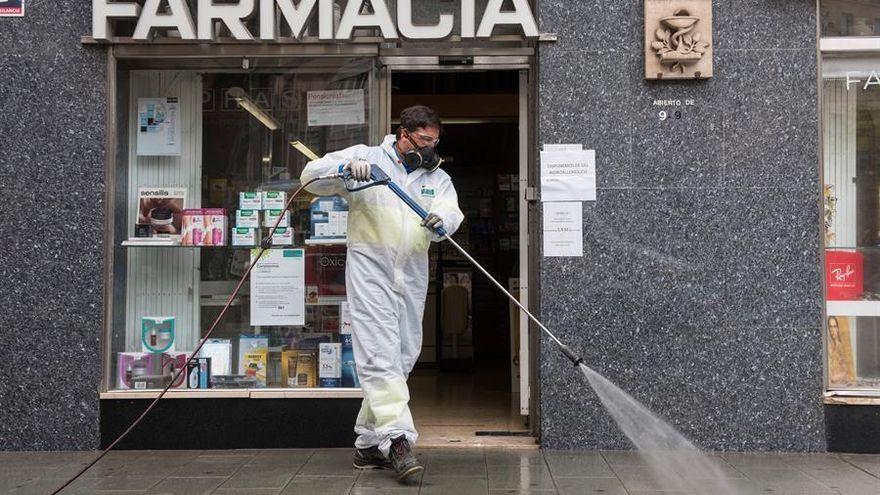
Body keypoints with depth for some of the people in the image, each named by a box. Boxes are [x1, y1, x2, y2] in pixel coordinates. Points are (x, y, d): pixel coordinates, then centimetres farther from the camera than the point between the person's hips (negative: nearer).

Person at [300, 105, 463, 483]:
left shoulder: (438, 177, 13)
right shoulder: (367, 157, 2)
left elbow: (450, 211, -5)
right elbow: (312, 176, -5)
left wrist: (440, 221, -29)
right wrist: (347, 167, -25)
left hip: (412, 278, 5)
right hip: (370, 270, -5)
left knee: (402, 359, 10)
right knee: (380, 354, -13)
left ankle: (368, 444, 22)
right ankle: (398, 439, -15)